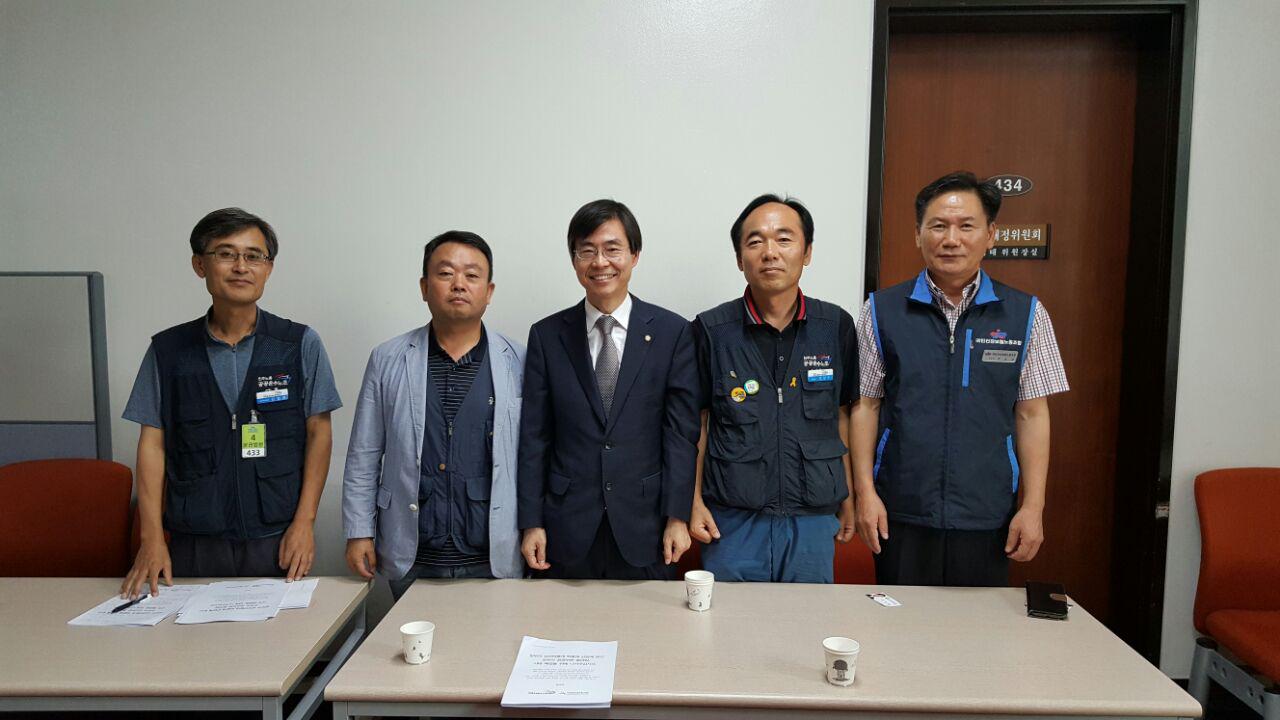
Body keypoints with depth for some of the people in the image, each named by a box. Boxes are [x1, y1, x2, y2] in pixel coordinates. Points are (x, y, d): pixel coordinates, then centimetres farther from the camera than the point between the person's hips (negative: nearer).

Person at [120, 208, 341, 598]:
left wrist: (304, 522, -7)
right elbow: (153, 443, 4)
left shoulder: (301, 345, -1)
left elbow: (319, 434, 0)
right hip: (193, 543, 1)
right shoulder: (167, 350, 3)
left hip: (277, 540, -1)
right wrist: (152, 539, -3)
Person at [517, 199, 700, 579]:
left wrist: (677, 517, -6)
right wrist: (531, 523, -1)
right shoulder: (546, 335, 2)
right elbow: (534, 437, 2)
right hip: (567, 528, 1)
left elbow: (681, 432, -2)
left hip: (643, 526, -1)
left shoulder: (672, 331, -1)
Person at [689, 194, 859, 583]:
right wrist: (695, 502, -2)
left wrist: (848, 497, 10)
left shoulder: (836, 326, 0)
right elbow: (698, 421, 2)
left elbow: (842, 416, 8)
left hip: (813, 522, 2)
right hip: (730, 521, -1)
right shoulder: (711, 329, -5)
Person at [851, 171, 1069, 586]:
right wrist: (865, 491, -4)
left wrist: (1033, 506, 0)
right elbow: (866, 404, 2)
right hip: (901, 517, 0)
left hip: (987, 519, 1)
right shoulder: (881, 311, 1)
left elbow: (1032, 414, 4)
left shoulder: (1026, 315, 3)